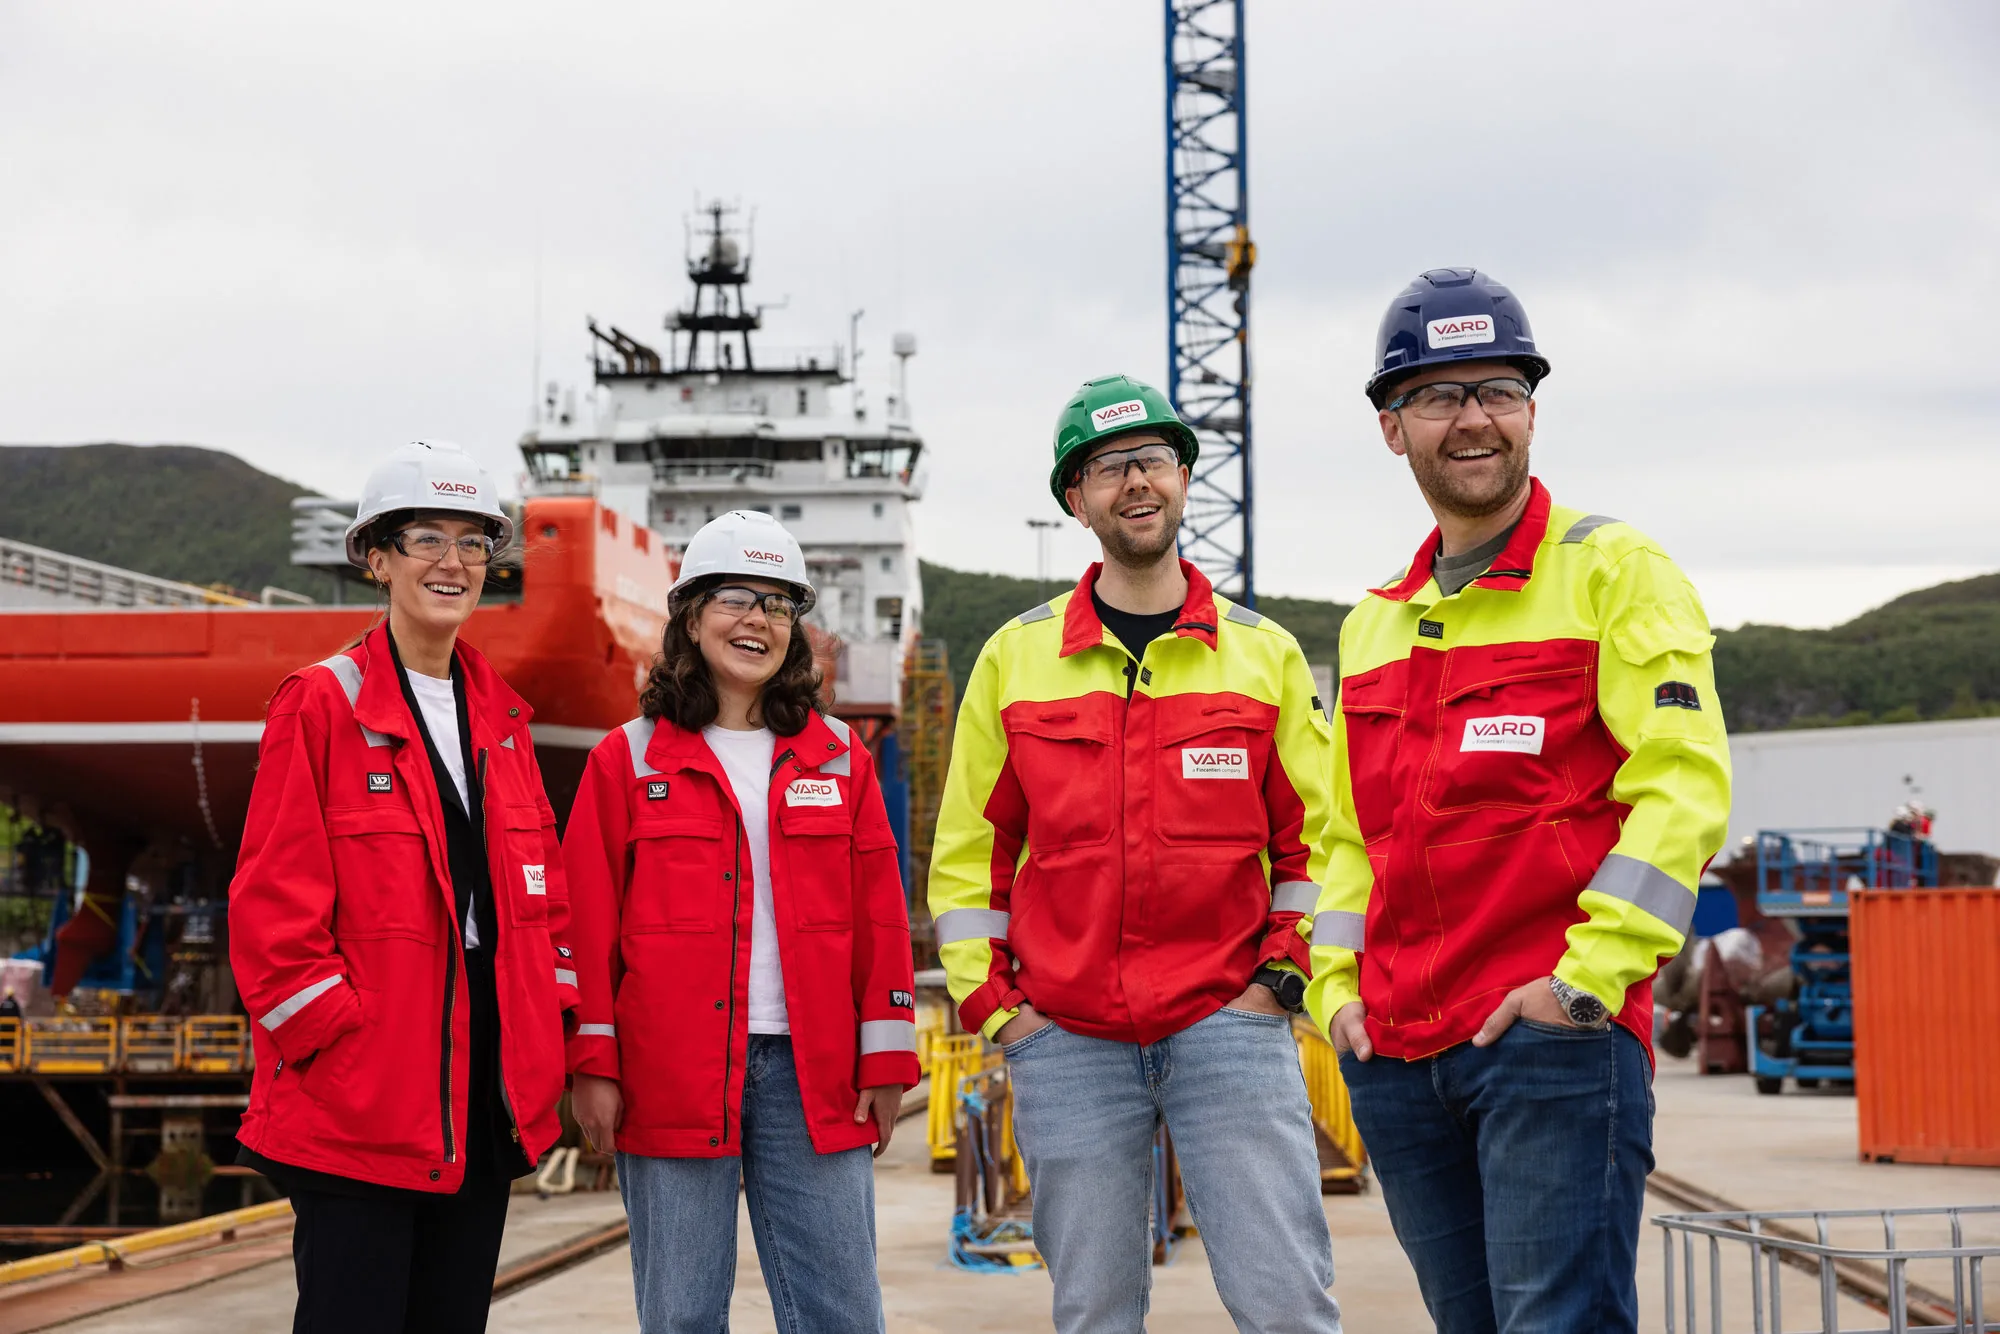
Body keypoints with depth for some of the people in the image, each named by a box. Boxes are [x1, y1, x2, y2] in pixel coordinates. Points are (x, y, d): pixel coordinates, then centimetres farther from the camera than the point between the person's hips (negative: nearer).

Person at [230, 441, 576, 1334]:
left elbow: (541, 887, 18)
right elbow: (273, 900, -9)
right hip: (356, 1110, -6)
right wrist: (337, 1039, -14)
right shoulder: (322, 705, -6)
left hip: (485, 1102, 6)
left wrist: (551, 1025, 7)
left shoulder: (501, 718, 14)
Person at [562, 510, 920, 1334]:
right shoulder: (628, 760, 5)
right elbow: (589, 920, 2)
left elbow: (880, 916, 9)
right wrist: (592, 1063, -3)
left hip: (812, 1078, 2)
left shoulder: (838, 758, 11)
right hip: (670, 1077, -2)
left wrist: (886, 1057, 4)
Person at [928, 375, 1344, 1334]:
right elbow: (968, 847, 12)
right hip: (1067, 1039, 1)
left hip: (1228, 1023, -1)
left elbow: (1315, 837, 10)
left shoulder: (1265, 653, 8)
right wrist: (989, 1000, 4)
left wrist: (1284, 971, -1)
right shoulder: (1015, 659, 8)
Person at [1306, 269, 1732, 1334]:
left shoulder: (1612, 570, 0)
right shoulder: (1374, 623, 19)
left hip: (1555, 1041, -6)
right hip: (1395, 1057, 6)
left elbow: (1683, 782, -10)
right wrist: (1336, 988, 10)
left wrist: (1592, 977, -16)